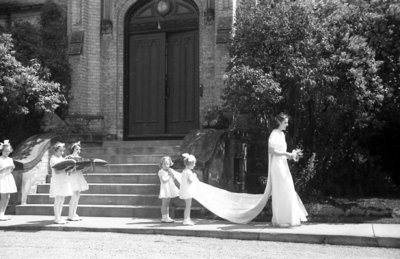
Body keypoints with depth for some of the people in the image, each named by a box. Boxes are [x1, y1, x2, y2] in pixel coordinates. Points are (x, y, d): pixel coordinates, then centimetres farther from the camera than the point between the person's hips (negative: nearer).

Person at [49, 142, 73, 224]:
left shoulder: (61, 158, 16)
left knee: (62, 200, 8)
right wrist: (66, 169, -25)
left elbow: (66, 170, 15)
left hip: (64, 181, 8)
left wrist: (70, 169, -6)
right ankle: (57, 219, -3)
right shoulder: (53, 159, -9)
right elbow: (57, 171, -19)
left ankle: (59, 217, 14)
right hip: (57, 181, -8)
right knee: (58, 200, -7)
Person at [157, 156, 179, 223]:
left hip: (170, 189, 7)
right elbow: (164, 180, -19)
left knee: (167, 204, 12)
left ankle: (167, 217, 16)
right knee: (164, 204, -6)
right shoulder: (161, 172, -10)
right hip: (165, 189, -7)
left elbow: (173, 179, 10)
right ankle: (164, 217, -3)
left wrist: (171, 173, -5)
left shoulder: (170, 171, 11)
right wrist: (168, 175, -11)